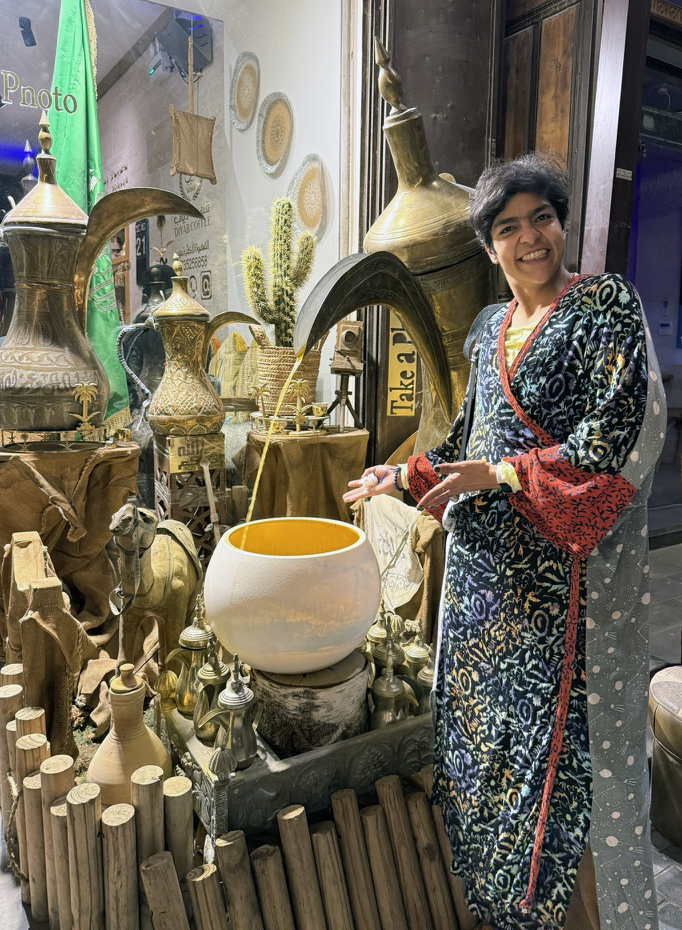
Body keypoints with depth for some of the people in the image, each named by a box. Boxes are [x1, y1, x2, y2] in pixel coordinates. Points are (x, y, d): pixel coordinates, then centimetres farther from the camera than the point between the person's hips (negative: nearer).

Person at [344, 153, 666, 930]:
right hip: (485, 558, 7)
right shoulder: (493, 328, 14)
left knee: (563, 734, 0)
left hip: (564, 563, -6)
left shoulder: (606, 304, -5)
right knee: (483, 722, 15)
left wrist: (504, 474, -20)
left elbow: (619, 429, -16)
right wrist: (408, 476, 15)